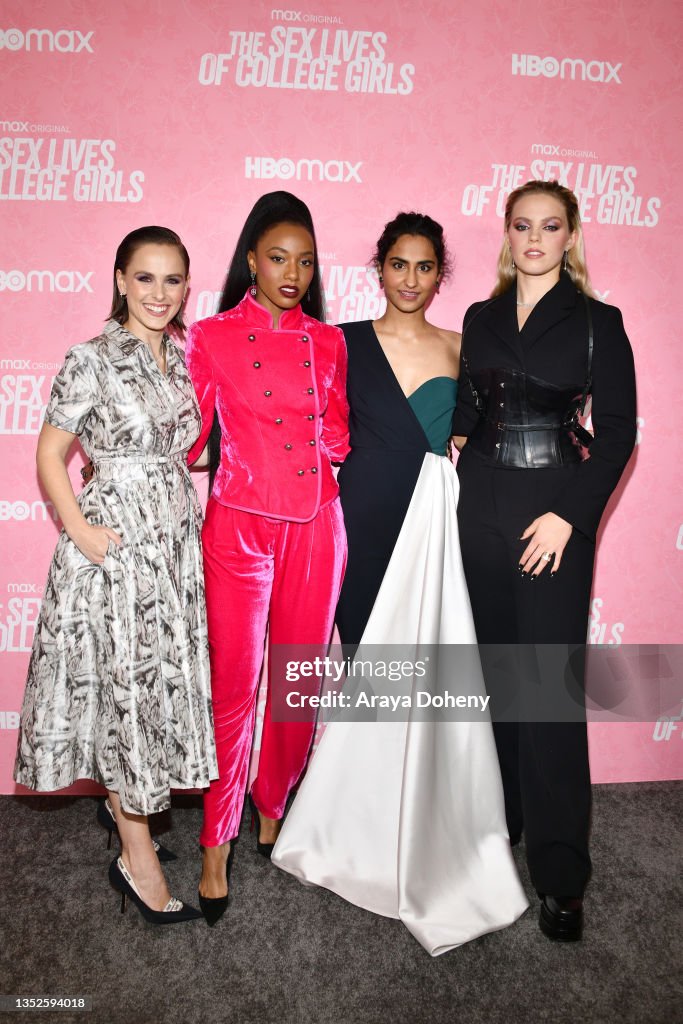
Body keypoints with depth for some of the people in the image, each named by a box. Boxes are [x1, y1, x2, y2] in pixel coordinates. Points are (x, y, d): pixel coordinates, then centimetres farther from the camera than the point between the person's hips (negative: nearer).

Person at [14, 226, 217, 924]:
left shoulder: (183, 358, 7)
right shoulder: (92, 360, -11)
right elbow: (49, 454, -8)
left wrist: (188, 515, 8)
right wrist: (80, 531, -15)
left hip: (176, 542, 7)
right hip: (115, 545, -6)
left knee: (162, 681, 16)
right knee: (125, 686, 3)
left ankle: (129, 805, 39)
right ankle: (136, 857, 18)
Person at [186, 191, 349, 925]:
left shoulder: (328, 343, 10)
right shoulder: (211, 337, 2)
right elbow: (187, 436, 4)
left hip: (314, 526, 3)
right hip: (239, 525, -3)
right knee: (233, 686, -2)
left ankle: (274, 807, 33)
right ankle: (217, 847, 14)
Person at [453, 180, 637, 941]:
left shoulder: (596, 322, 0)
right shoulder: (480, 318, 12)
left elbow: (617, 429, -5)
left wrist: (570, 514, -13)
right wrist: (452, 438, -2)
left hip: (553, 512, -4)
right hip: (483, 506, 4)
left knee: (549, 683, -5)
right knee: (495, 669, 11)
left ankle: (560, 873, 7)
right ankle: (498, 816, 28)